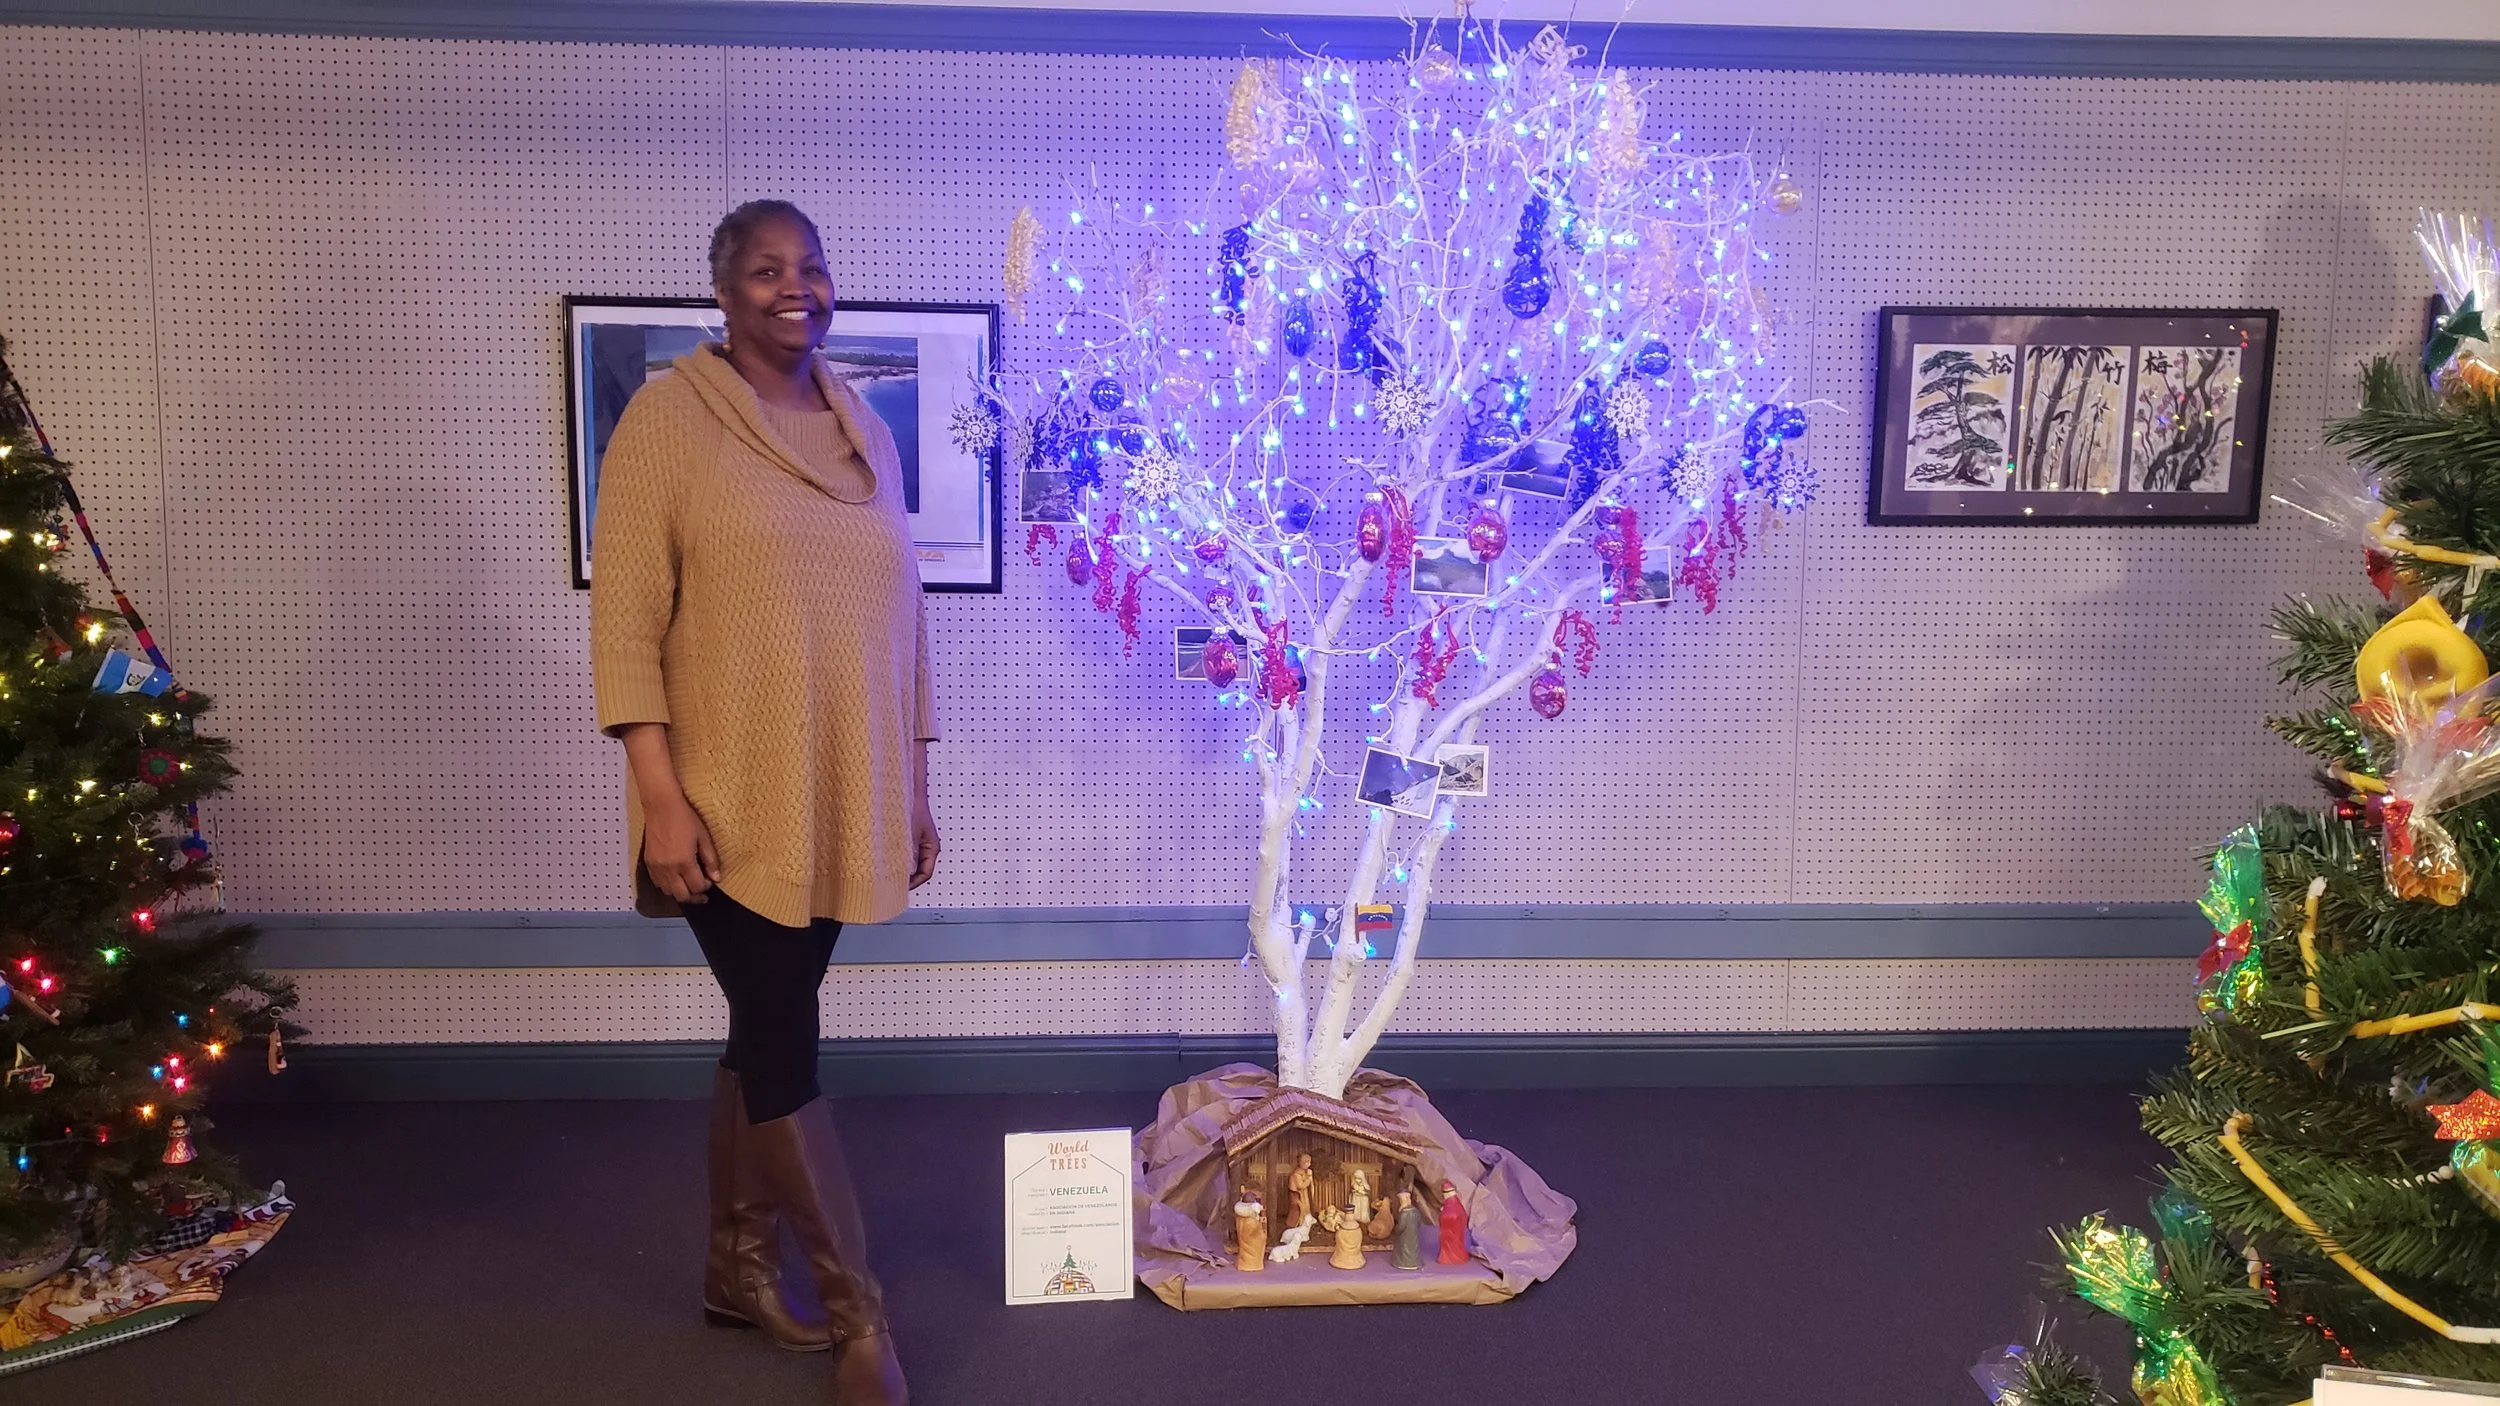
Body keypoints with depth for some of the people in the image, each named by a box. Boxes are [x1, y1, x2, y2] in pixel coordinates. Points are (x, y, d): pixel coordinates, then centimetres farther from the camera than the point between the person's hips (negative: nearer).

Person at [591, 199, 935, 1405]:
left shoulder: (864, 428, 11)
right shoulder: (669, 415, -6)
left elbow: (899, 614, 14)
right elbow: (624, 619, -10)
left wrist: (915, 783, 13)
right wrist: (659, 793, -16)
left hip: (840, 796, 5)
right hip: (731, 800, -5)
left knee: (765, 1029, 15)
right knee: (782, 1039, -1)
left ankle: (738, 1267, 31)